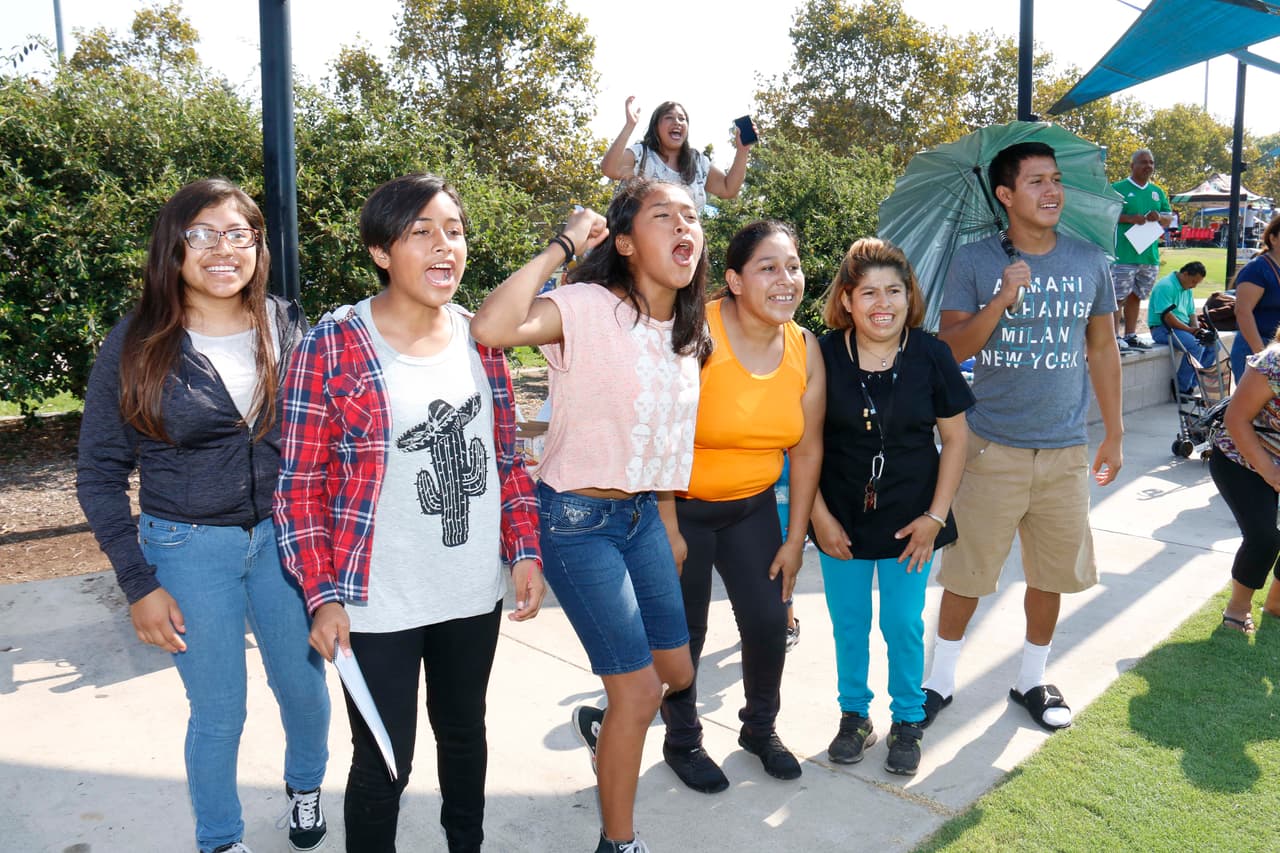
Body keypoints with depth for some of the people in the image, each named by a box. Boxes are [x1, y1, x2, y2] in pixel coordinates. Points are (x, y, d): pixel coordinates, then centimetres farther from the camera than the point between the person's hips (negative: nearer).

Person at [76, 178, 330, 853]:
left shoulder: (288, 329, -3)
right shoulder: (135, 347, -8)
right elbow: (100, 476, -3)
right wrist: (138, 584, -6)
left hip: (283, 536, 2)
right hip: (189, 550, -2)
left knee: (304, 686, 15)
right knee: (218, 713, 9)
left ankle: (305, 788, 47)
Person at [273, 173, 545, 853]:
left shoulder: (481, 339, 3)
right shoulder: (332, 345, -11)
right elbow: (300, 485, -9)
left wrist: (525, 550, 2)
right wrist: (322, 596, -13)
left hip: (476, 592, 5)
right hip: (380, 607, -4)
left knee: (465, 733, 22)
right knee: (384, 763, 8)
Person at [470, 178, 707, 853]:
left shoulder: (687, 330, 6)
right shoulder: (589, 308, -18)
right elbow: (491, 328, -37)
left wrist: (669, 525, 18)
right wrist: (562, 245, -28)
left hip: (641, 514, 8)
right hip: (577, 517, -8)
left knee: (677, 672, 17)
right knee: (640, 686, -2)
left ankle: (606, 730, 50)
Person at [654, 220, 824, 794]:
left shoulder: (805, 350, -5)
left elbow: (807, 449, 2)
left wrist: (795, 538, 3)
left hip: (751, 507, 5)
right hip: (677, 505, -4)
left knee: (769, 621, 6)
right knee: (683, 632, 7)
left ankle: (760, 729, 34)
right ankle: (682, 741, 32)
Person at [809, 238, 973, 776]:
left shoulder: (931, 355, -9)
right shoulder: (824, 356, -9)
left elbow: (955, 438, -2)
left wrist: (935, 516, -6)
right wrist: (820, 515, -6)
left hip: (911, 520, 0)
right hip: (841, 520, 1)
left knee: (904, 625, 10)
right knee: (848, 624, 13)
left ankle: (907, 721, 32)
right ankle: (854, 715, 34)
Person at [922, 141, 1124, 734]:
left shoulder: (1089, 263, 5)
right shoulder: (973, 262, -4)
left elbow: (1102, 349, 12)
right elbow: (949, 350, -8)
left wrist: (1113, 434, 12)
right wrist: (1002, 301, -22)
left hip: (1065, 450, 3)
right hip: (992, 448, -3)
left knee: (1052, 572, 12)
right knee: (966, 571, 4)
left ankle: (1032, 680, 32)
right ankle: (941, 679, 23)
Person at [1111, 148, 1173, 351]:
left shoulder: (1157, 192, 17)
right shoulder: (1118, 188, -1)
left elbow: (1170, 219, 20)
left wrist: (1159, 217, -3)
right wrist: (1130, 218, -19)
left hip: (1150, 256, 6)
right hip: (1124, 256, -6)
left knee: (1135, 296, 12)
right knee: (1118, 296, -7)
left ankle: (1130, 335, 19)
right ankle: (1115, 336, -3)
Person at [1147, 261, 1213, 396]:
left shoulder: (1187, 289, 16)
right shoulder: (1165, 286, -15)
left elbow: (1191, 313, 18)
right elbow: (1166, 315, -22)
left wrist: (1197, 329, -3)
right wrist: (1190, 330, -20)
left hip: (1184, 327, 10)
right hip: (1162, 328, -10)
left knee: (1213, 344, -2)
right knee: (1195, 345, -29)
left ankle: (1191, 384, 0)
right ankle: (1181, 387, -18)